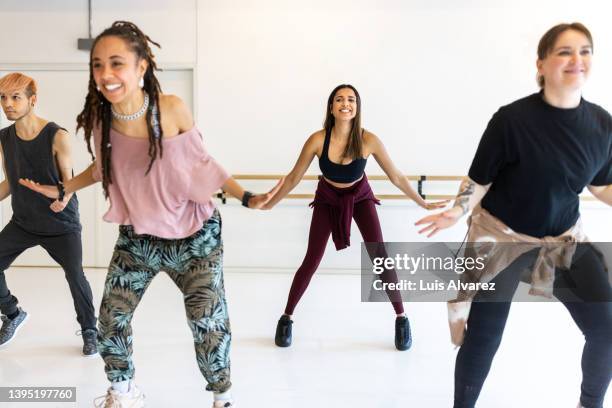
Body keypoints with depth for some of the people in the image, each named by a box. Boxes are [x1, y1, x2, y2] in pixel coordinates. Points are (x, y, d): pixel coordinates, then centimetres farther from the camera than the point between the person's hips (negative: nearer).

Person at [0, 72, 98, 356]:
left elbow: (68, 179, -11)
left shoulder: (57, 137, -17)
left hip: (61, 224, -5)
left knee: (75, 276, -7)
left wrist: (63, 200, -31)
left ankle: (89, 330, 18)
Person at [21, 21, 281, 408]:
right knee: (111, 317, 8)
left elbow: (202, 163, -9)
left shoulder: (172, 108, -22)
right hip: (137, 237, 4)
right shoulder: (99, 117, -11)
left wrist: (247, 197, -16)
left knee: (208, 323, -1)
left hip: (194, 235, -3)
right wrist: (60, 189, 8)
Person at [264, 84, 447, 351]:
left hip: (360, 197, 0)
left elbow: (396, 177, -12)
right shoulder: (318, 139, -26)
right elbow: (294, 177, -12)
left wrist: (423, 204, -7)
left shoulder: (368, 140, -26)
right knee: (311, 262, -4)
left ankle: (401, 318, 11)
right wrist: (268, 205, -7)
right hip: (327, 199, 0)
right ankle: (286, 318, 15)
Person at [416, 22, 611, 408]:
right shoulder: (512, 119, -21)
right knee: (484, 338, 0)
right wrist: (457, 212, -28)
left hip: (565, 236, 5)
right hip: (502, 236, -4)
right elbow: (479, 180, -12)